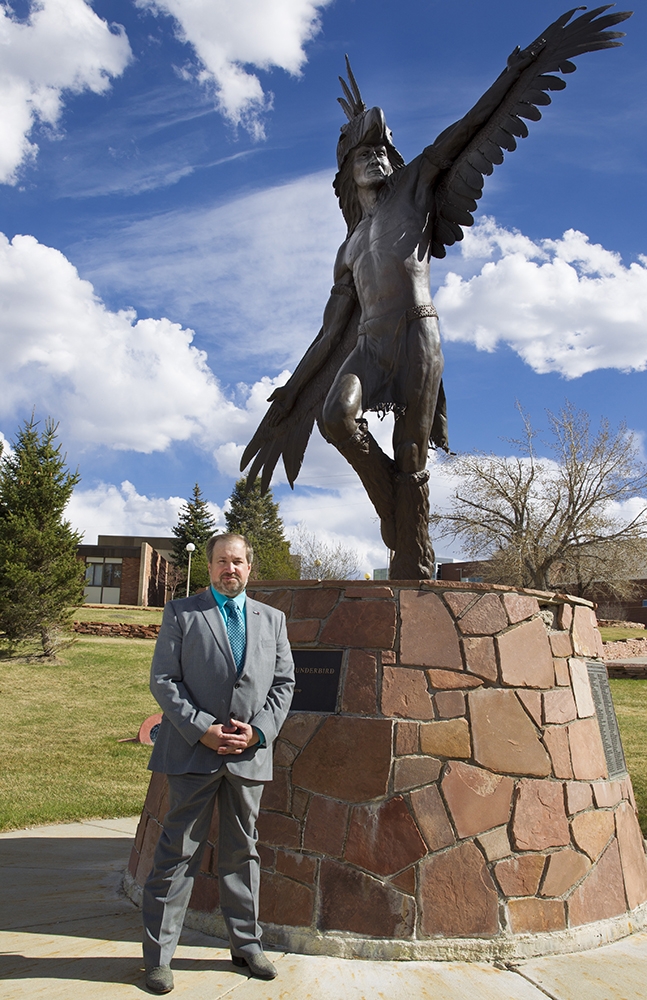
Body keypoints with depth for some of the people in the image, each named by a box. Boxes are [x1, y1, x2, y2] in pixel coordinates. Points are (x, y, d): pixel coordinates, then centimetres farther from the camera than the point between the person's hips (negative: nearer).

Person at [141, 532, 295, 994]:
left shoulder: (272, 619, 11)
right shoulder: (181, 613, 2)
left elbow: (284, 682, 8)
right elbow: (163, 679, -4)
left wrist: (258, 731, -6)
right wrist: (203, 730, -13)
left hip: (250, 753, 3)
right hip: (193, 751, -3)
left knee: (243, 851, 15)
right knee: (178, 852, 4)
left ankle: (247, 944, 30)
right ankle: (158, 954, 18)